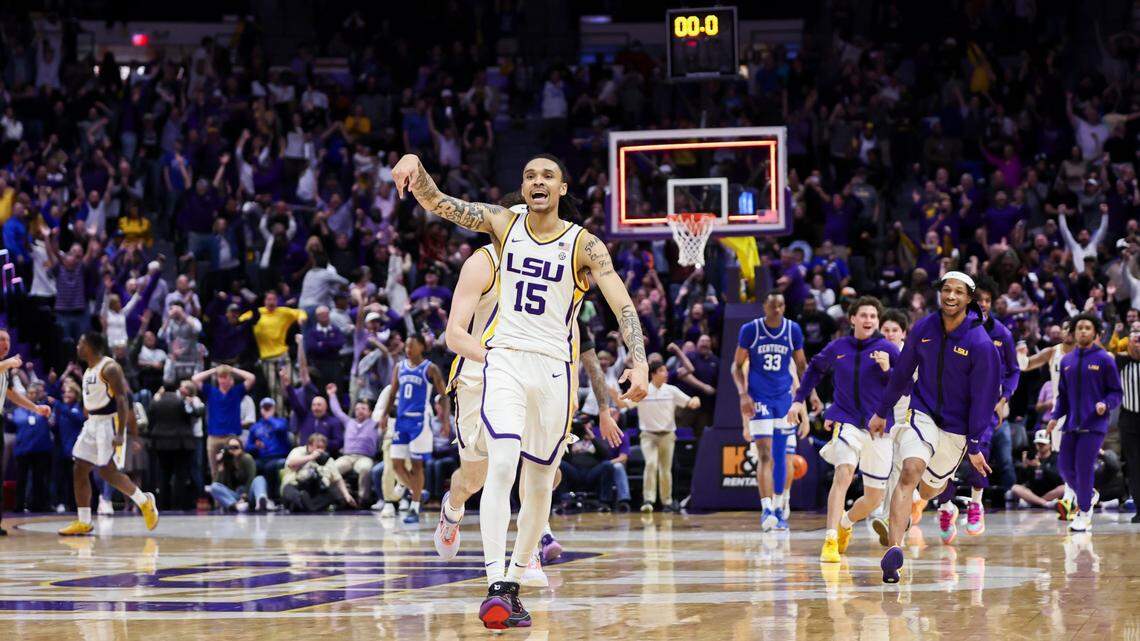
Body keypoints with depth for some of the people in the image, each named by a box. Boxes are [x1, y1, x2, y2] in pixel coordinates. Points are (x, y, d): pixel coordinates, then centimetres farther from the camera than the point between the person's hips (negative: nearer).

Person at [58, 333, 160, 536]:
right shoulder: (89, 371, 14)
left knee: (107, 471, -10)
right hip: (93, 423, 9)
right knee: (79, 471, 3)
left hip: (109, 422, -9)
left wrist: (120, 434, -26)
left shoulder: (109, 368, -15)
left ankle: (145, 501, 9)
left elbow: (123, 400, -20)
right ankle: (83, 522, 6)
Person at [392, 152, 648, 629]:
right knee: (501, 466, -19)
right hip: (505, 360, -1)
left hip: (554, 369, 1)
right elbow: (436, 203, -3)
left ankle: (514, 584, 20)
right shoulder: (504, 223, 4)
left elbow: (622, 305, -11)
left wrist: (639, 362, -27)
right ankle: (496, 586, -25)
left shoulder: (583, 245, -3)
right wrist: (415, 166, -25)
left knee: (540, 484, 6)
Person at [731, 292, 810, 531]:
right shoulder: (750, 330, -6)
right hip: (759, 399, -3)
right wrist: (743, 394, -14)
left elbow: (802, 364, 12)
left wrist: (812, 393, 2)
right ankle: (766, 509, -19)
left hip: (784, 397, 3)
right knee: (765, 455, -14)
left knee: (780, 455, 10)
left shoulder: (793, 330, 1)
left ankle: (778, 509, 19)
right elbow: (737, 365, -1)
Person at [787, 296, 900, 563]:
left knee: (874, 498, 8)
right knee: (843, 474, -28)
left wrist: (887, 369, -20)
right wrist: (799, 399, 19)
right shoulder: (837, 348, 4)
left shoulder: (888, 349, -2)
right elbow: (815, 369, 23)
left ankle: (846, 522, 40)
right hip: (846, 421, -1)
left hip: (879, 427, 1)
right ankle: (830, 541, -30)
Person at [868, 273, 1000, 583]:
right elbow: (902, 373, 11)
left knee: (929, 489, 13)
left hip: (957, 428, 0)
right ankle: (893, 549, -33)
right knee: (911, 471, -24)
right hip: (922, 414, 0)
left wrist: (975, 445, -12)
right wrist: (882, 412, 18)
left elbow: (983, 398, -11)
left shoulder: (981, 344, -15)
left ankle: (904, 513, 51)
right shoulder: (923, 328, -4)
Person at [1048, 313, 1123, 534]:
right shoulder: (1067, 361, 13)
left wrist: (1105, 404, -19)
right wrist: (1055, 417, 6)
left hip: (1094, 424, -5)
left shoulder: (1104, 359, -2)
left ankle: (1084, 515, 4)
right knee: (1065, 466, 2)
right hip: (1072, 424, 5)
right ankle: (1087, 497, 29)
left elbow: (1116, 392, 0)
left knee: (1084, 467, -9)